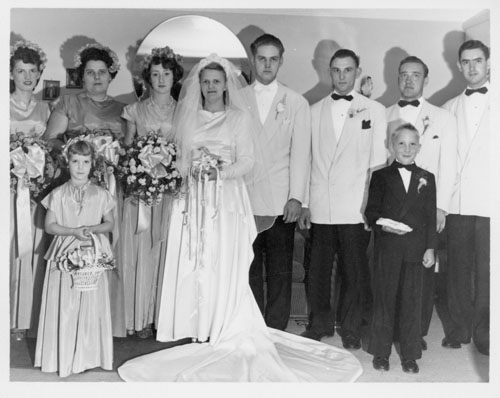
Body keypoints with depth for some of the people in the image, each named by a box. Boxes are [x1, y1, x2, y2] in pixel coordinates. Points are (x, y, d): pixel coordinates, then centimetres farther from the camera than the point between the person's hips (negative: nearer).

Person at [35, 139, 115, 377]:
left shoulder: (101, 194, 3)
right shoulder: (58, 194, 0)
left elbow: (109, 223, 7)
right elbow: (49, 226, -1)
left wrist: (93, 229, -13)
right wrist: (73, 231, -15)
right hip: (64, 255, -1)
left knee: (92, 306, 3)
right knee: (64, 306, 1)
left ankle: (89, 355, 15)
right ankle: (63, 357, 14)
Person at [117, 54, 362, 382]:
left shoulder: (240, 117, 4)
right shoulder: (188, 117, 13)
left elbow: (247, 161, -2)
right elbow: (178, 156, 11)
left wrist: (221, 171, -16)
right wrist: (191, 171, -8)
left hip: (227, 200, -3)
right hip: (194, 200, 3)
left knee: (224, 265, -4)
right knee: (194, 264, 0)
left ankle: (224, 330, 6)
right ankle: (199, 329, 8)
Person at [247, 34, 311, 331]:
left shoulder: (297, 103, 8)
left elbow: (301, 152, 2)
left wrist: (296, 197, -7)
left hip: (281, 203, 0)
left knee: (280, 273, 3)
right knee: (249, 272, 5)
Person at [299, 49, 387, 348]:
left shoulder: (375, 110, 7)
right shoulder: (315, 111, 12)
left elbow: (378, 161, 3)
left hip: (356, 208, -2)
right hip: (320, 208, 2)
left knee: (354, 272, 4)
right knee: (318, 270, 7)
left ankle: (351, 328, 21)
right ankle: (320, 324, 25)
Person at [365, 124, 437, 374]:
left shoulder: (427, 179, 10)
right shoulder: (380, 176, 5)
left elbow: (431, 217, 7)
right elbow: (371, 211, 1)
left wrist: (430, 248, 1)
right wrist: (383, 224, -19)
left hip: (415, 249, 1)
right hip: (387, 249, -1)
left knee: (412, 301, 6)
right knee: (384, 299, 5)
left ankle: (410, 354, 19)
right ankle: (381, 352, 18)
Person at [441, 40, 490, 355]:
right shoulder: (449, 108, 16)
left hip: (489, 202, -2)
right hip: (458, 200, 3)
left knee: (487, 271, -1)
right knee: (458, 269, 6)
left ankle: (484, 333, 11)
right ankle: (459, 328, 19)